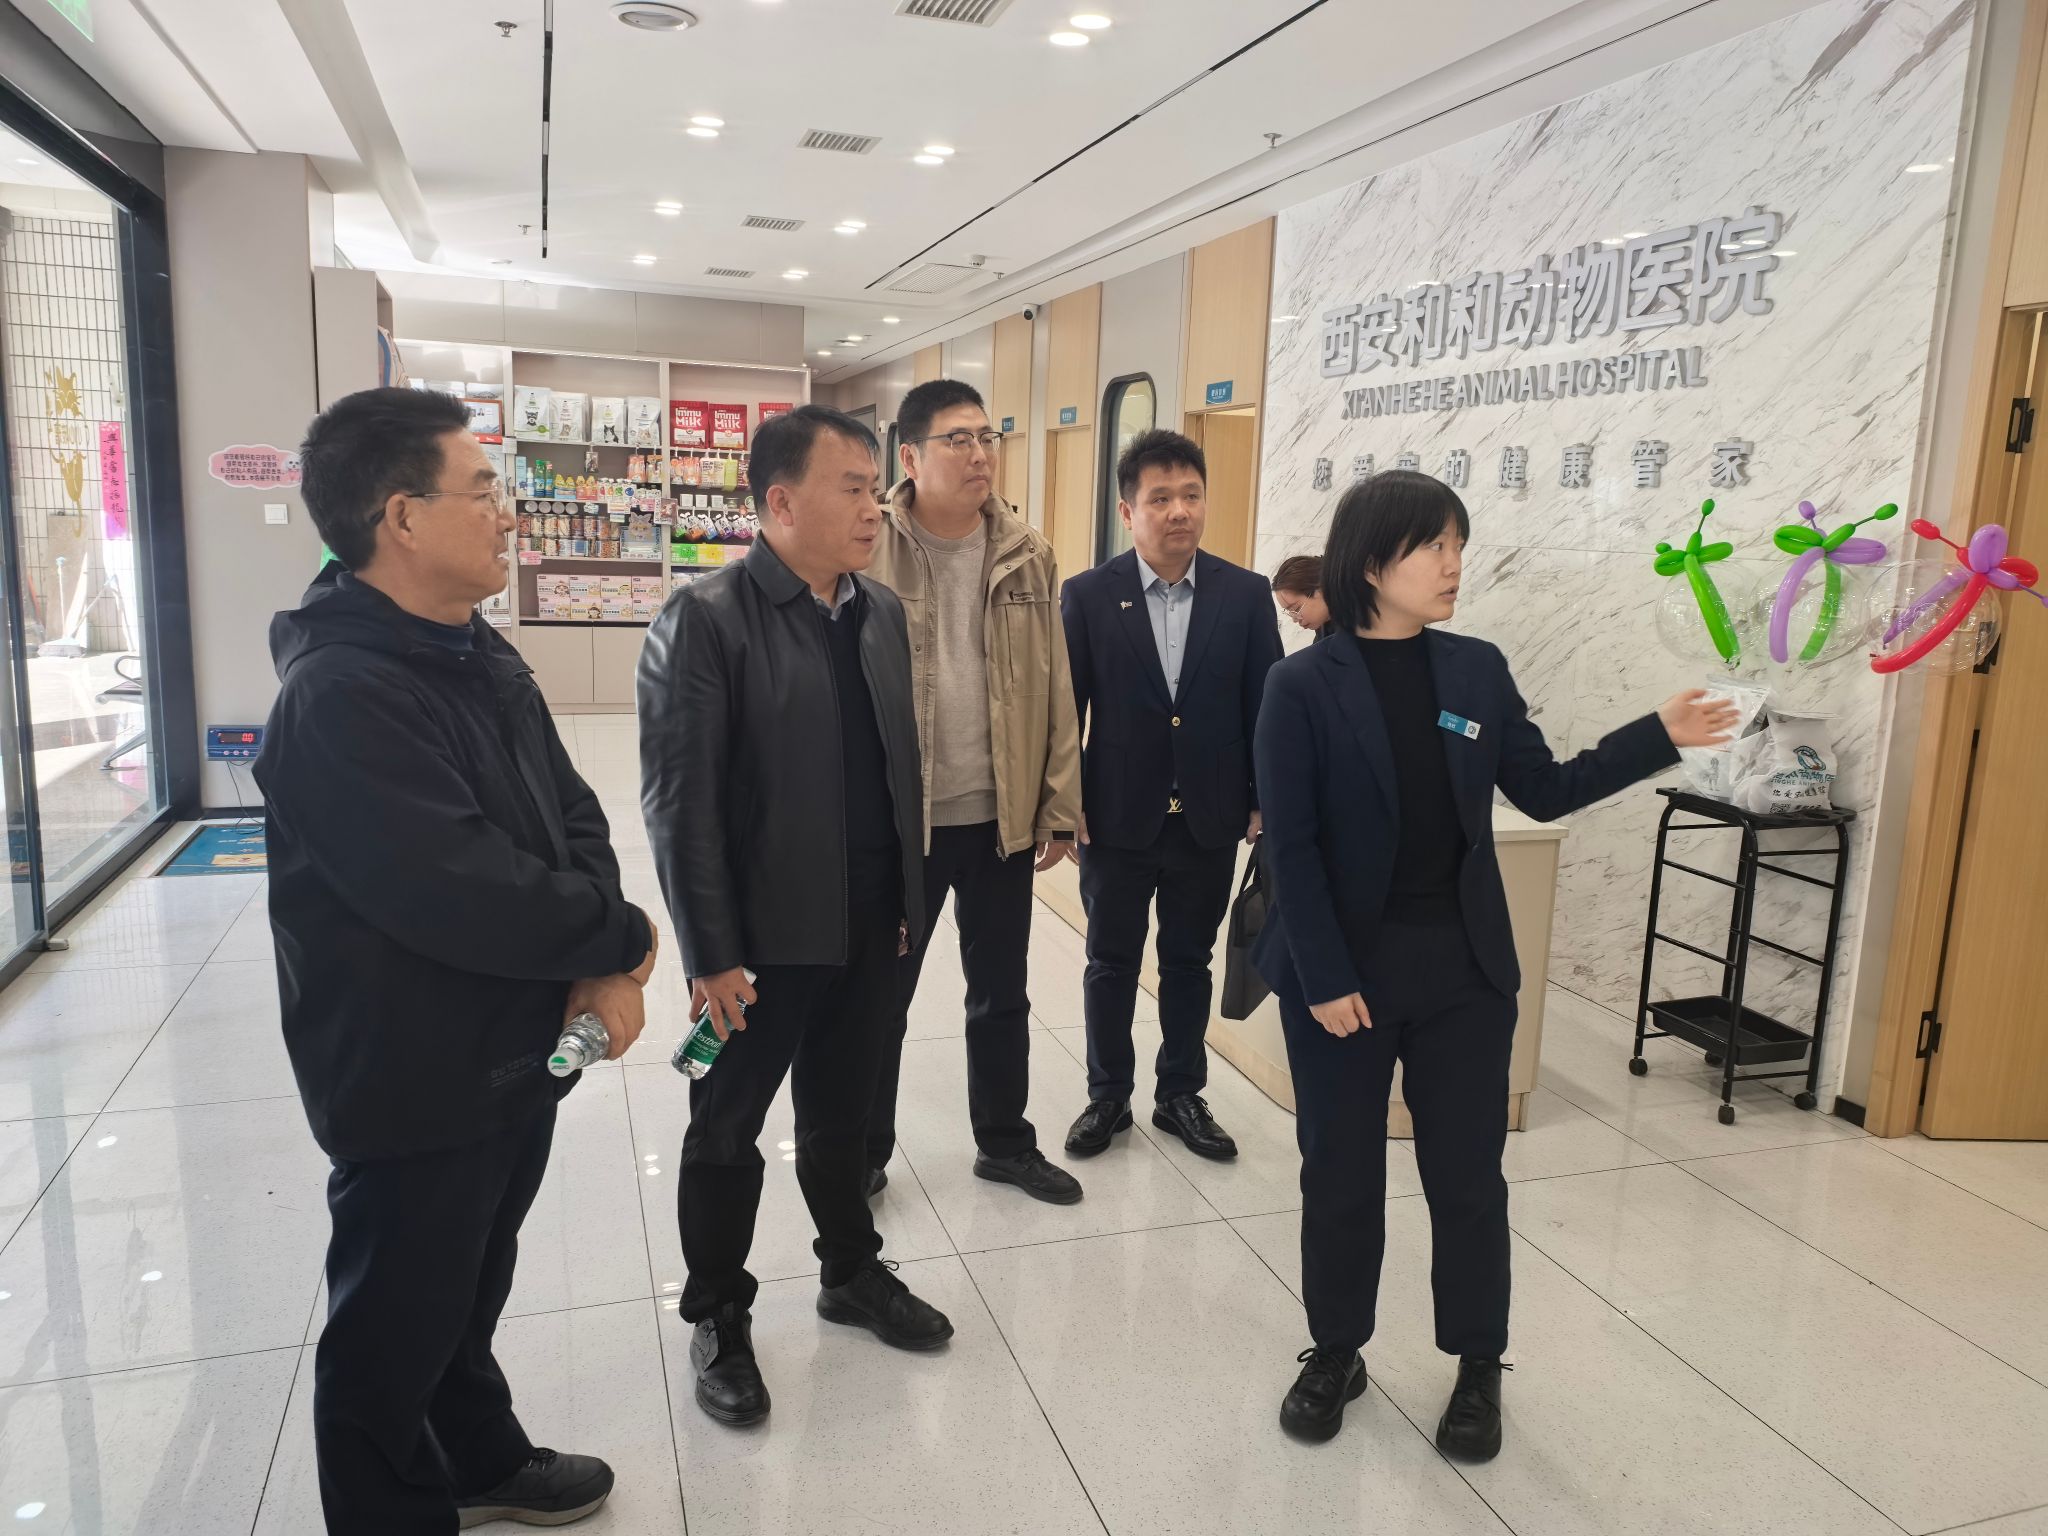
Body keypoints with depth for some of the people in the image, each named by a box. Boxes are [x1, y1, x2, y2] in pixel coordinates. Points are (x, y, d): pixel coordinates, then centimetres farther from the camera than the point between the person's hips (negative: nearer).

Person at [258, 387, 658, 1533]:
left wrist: (599, 973, -13)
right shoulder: (340, 696, -26)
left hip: (517, 1055, 9)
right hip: (412, 1089, -8)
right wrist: (622, 938, -16)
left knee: (472, 1288, 28)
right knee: (396, 1330, 14)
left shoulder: (484, 656, 3)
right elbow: (470, 899, -32)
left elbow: (572, 815, 3)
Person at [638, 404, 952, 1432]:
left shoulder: (882, 611, 5)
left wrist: (906, 901, 9)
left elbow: (902, 761, 9)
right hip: (760, 937, -5)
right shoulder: (705, 619, -15)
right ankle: (717, 1317, 33)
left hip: (867, 928, 6)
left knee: (841, 1116, 22)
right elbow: (680, 801, -17)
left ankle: (851, 1273, 42)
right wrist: (711, 953, -16)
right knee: (725, 1131, 13)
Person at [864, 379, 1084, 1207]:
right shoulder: (866, 550, -9)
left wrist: (1060, 808, 1)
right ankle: (863, 1153, 32)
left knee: (1002, 992, 18)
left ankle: (1005, 1142, 37)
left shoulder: (1028, 555, 2)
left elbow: (1054, 688, 3)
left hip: (1003, 815, 3)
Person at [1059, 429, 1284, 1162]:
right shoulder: (1088, 595, -6)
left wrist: (1264, 801, 1)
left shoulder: (1245, 593, -3)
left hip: (1209, 819, 1)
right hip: (1118, 818, -1)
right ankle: (1108, 1095, 29)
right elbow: (1063, 708, -4)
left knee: (1188, 962, 15)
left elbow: (1265, 706, 2)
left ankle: (1181, 1095, 31)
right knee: (1111, 963, 12)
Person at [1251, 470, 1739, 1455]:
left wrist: (1659, 737, 0)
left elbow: (1545, 791, 9)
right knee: (1340, 1175, 11)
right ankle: (1335, 1354, 31)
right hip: (1343, 966, -3)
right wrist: (1324, 976, -14)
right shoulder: (1304, 686, -10)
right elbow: (1291, 845, -12)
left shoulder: (1478, 671, 3)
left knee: (1467, 1174, 12)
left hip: (1463, 968, 3)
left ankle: (1478, 1369, 32)